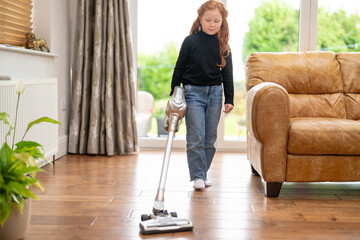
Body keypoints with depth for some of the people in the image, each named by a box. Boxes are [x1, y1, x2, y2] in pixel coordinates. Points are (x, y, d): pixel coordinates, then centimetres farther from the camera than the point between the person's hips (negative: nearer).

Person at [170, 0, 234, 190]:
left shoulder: (223, 45, 5)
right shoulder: (190, 42, -4)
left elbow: (227, 73, 8)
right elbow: (179, 68, 0)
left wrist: (229, 99, 4)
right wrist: (174, 94, -1)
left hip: (215, 92, 3)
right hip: (193, 92, -3)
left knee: (210, 138, 7)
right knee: (196, 137, -6)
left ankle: (203, 174, 19)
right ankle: (197, 176, 4)